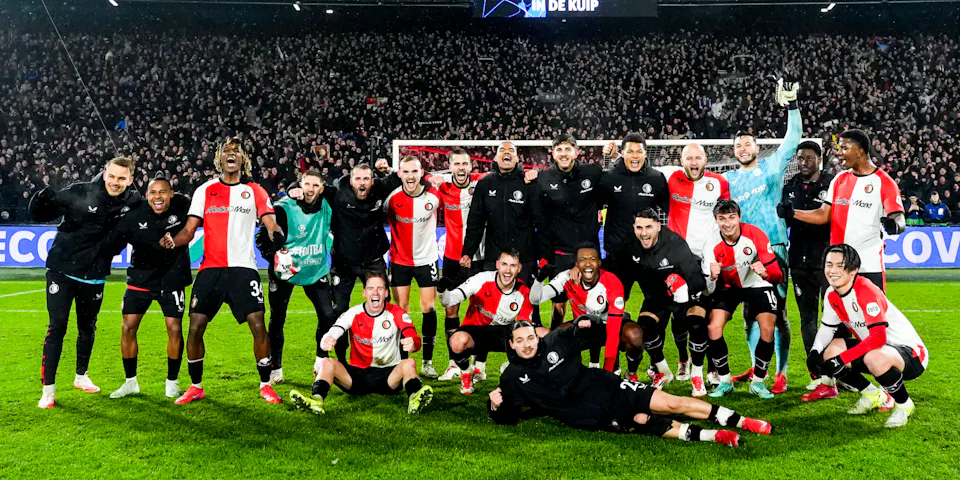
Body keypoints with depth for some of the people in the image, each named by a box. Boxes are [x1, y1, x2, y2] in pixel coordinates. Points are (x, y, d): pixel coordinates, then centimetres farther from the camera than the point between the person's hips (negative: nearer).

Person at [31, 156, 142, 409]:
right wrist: (42, 200, -32)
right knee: (57, 327, -4)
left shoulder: (133, 202, -7)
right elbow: (40, 215, -10)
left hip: (94, 276, 3)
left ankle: (81, 376, 36)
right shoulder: (80, 193, -16)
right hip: (63, 271, -3)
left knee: (88, 328, 16)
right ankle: (48, 389, 5)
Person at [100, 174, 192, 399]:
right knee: (128, 328, 1)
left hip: (172, 277, -1)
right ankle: (130, 382, 18)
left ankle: (172, 382, 13)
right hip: (141, 277, 1)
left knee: (174, 329, -5)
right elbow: (112, 244, -13)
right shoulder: (134, 216, -13)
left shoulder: (183, 207, -13)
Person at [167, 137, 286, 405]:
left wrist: (277, 236, -25)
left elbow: (271, 226, -1)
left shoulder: (255, 191, 8)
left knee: (258, 325, -10)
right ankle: (196, 387, 17)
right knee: (195, 327, -1)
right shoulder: (205, 191, 11)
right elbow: (189, 230, 7)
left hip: (243, 268, -1)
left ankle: (265, 385, 6)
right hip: (210, 269, 2)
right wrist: (171, 242, -14)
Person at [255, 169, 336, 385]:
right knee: (277, 320, 2)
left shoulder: (327, 206, -6)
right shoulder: (283, 208, -15)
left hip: (316, 271, 3)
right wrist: (274, 256, -27)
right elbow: (262, 238, -11)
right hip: (285, 271, -3)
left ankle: (321, 360, 20)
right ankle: (275, 369, 18)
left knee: (328, 316, -3)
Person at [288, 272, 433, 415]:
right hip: (357, 374, 2)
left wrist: (412, 344, -46)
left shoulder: (396, 314, -5)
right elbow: (330, 336, -17)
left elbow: (414, 339, -19)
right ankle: (316, 400, -43)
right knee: (327, 363, -21)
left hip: (389, 375, -1)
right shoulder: (353, 314, -3)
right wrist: (326, 342, -43)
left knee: (409, 363, -30)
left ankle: (415, 399, -55)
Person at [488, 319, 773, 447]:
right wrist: (496, 406, -21)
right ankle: (710, 436, -11)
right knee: (643, 422, -18)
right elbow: (508, 419, 2)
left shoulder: (555, 341, -1)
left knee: (671, 404, -6)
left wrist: (588, 324, -16)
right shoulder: (512, 378, -3)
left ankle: (740, 421, 5)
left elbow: (596, 331, 8)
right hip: (591, 416, -1)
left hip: (606, 387, 1)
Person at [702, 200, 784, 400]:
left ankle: (758, 382, 4)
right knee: (713, 328, -17)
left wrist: (765, 273, -43)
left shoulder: (755, 235, -22)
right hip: (727, 286, 1)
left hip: (757, 284, -1)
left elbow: (777, 275, -21)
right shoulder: (711, 246, -19)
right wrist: (712, 277, -42)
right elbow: (710, 289, -19)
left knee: (768, 330, -16)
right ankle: (725, 380, 1)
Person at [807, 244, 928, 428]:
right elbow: (827, 328, 9)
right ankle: (873, 395, 15)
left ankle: (904, 404, -8)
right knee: (826, 354, -4)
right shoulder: (832, 295, -2)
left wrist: (841, 359, -33)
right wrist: (815, 352, -10)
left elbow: (878, 338, -34)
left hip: (910, 353, -8)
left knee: (874, 358, -40)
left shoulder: (866, 291, -26)